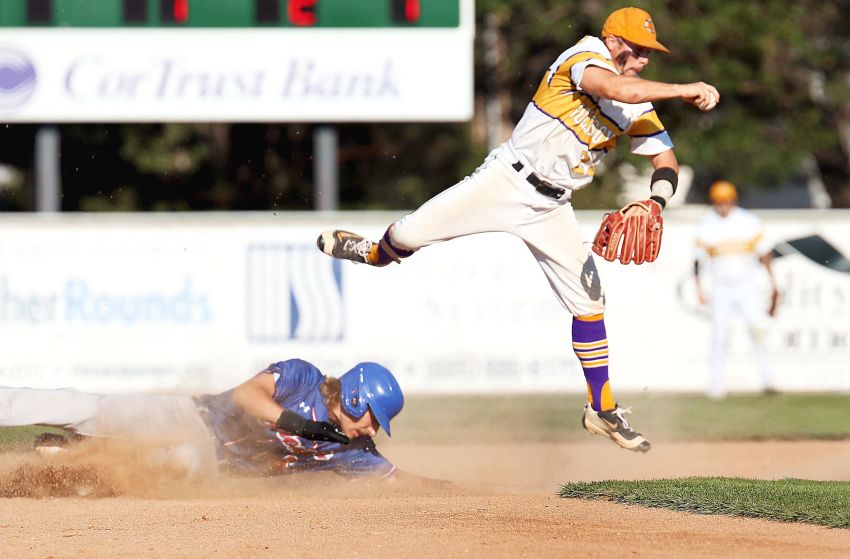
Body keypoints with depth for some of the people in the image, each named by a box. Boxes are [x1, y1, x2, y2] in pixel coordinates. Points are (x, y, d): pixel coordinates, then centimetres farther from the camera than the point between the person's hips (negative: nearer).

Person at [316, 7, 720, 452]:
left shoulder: (639, 108, 3)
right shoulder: (584, 56, -15)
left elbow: (666, 161, 7)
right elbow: (616, 89, -36)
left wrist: (654, 204, -14)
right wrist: (684, 90, -34)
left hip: (550, 209, 5)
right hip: (505, 180, -5)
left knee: (588, 300, -1)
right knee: (409, 236, -8)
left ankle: (602, 411, 9)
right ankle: (375, 253, 29)